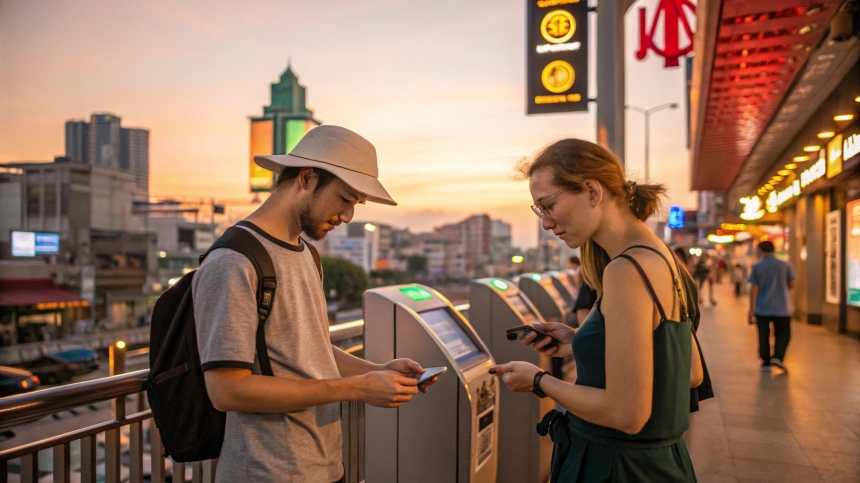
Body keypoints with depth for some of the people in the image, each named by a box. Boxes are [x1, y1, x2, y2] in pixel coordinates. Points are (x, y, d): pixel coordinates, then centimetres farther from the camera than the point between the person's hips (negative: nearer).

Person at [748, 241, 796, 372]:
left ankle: (766, 362, 13)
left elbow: (754, 289, -8)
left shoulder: (757, 267, -6)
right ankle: (777, 357, -9)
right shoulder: (785, 266, -1)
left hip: (762, 309, -1)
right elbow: (791, 284, 4)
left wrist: (751, 310, -5)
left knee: (764, 336, 9)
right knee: (783, 334, 10)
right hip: (781, 308, 1)